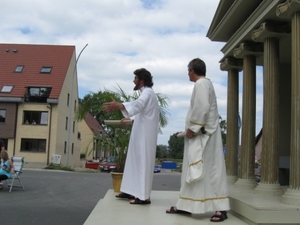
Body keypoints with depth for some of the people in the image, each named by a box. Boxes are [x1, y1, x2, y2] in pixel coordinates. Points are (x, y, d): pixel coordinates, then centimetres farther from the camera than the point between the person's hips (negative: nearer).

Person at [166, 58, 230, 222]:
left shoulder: (201, 84, -11)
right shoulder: (204, 83, 20)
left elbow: (202, 108, -22)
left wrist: (192, 128, -17)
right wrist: (192, 129, 17)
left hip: (203, 134, -10)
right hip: (200, 134, 10)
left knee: (210, 169, -8)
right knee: (192, 170, 10)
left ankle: (221, 208, -3)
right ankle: (184, 205, 15)